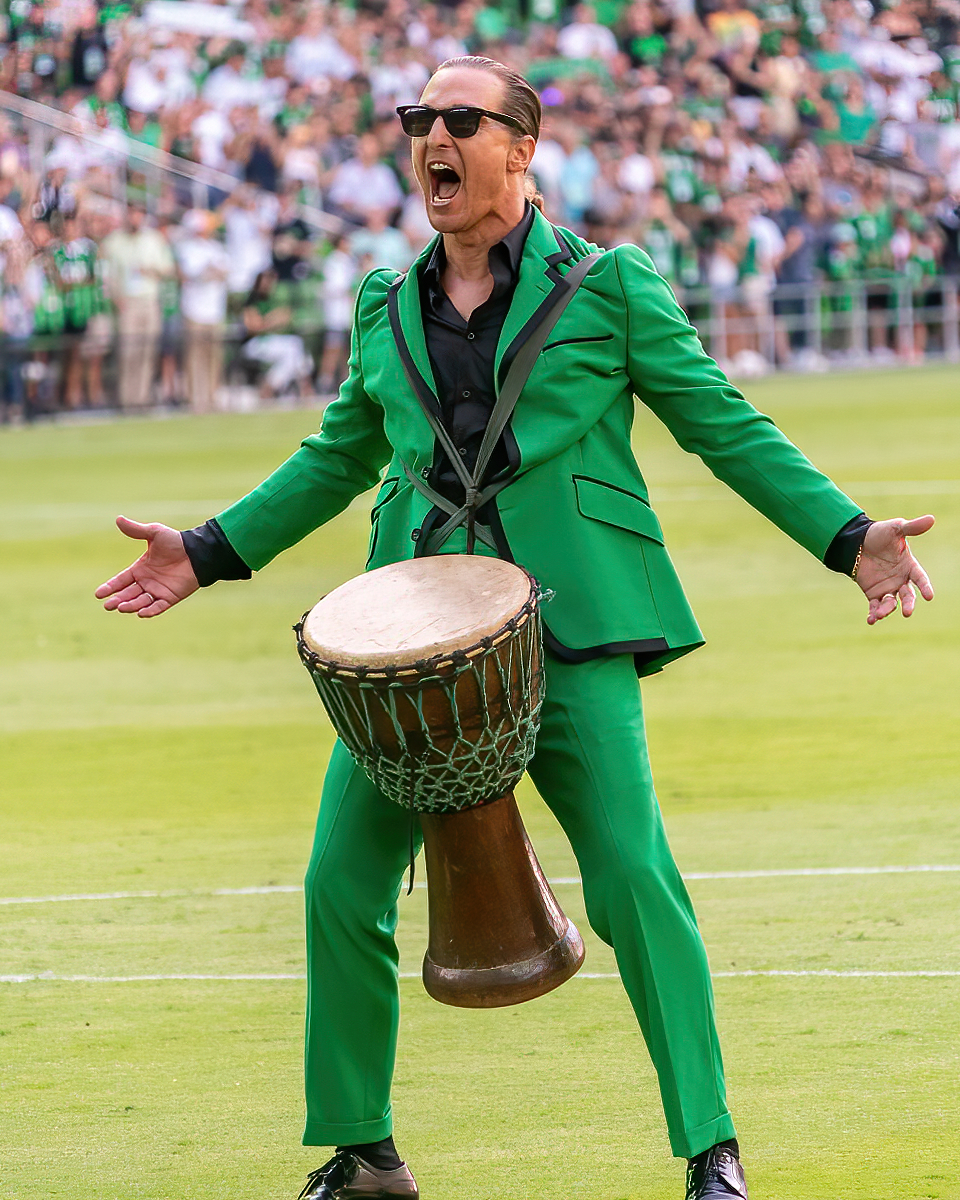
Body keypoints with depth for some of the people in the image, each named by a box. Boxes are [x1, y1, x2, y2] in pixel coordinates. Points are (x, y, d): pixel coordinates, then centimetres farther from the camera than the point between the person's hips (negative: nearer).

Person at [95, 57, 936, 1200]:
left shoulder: (608, 286, 4)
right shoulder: (385, 305, 16)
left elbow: (726, 427, 6)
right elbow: (340, 455, 27)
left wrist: (849, 537, -4)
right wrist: (212, 551, 22)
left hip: (568, 624, -4)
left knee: (632, 876, -14)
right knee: (340, 883, -3)